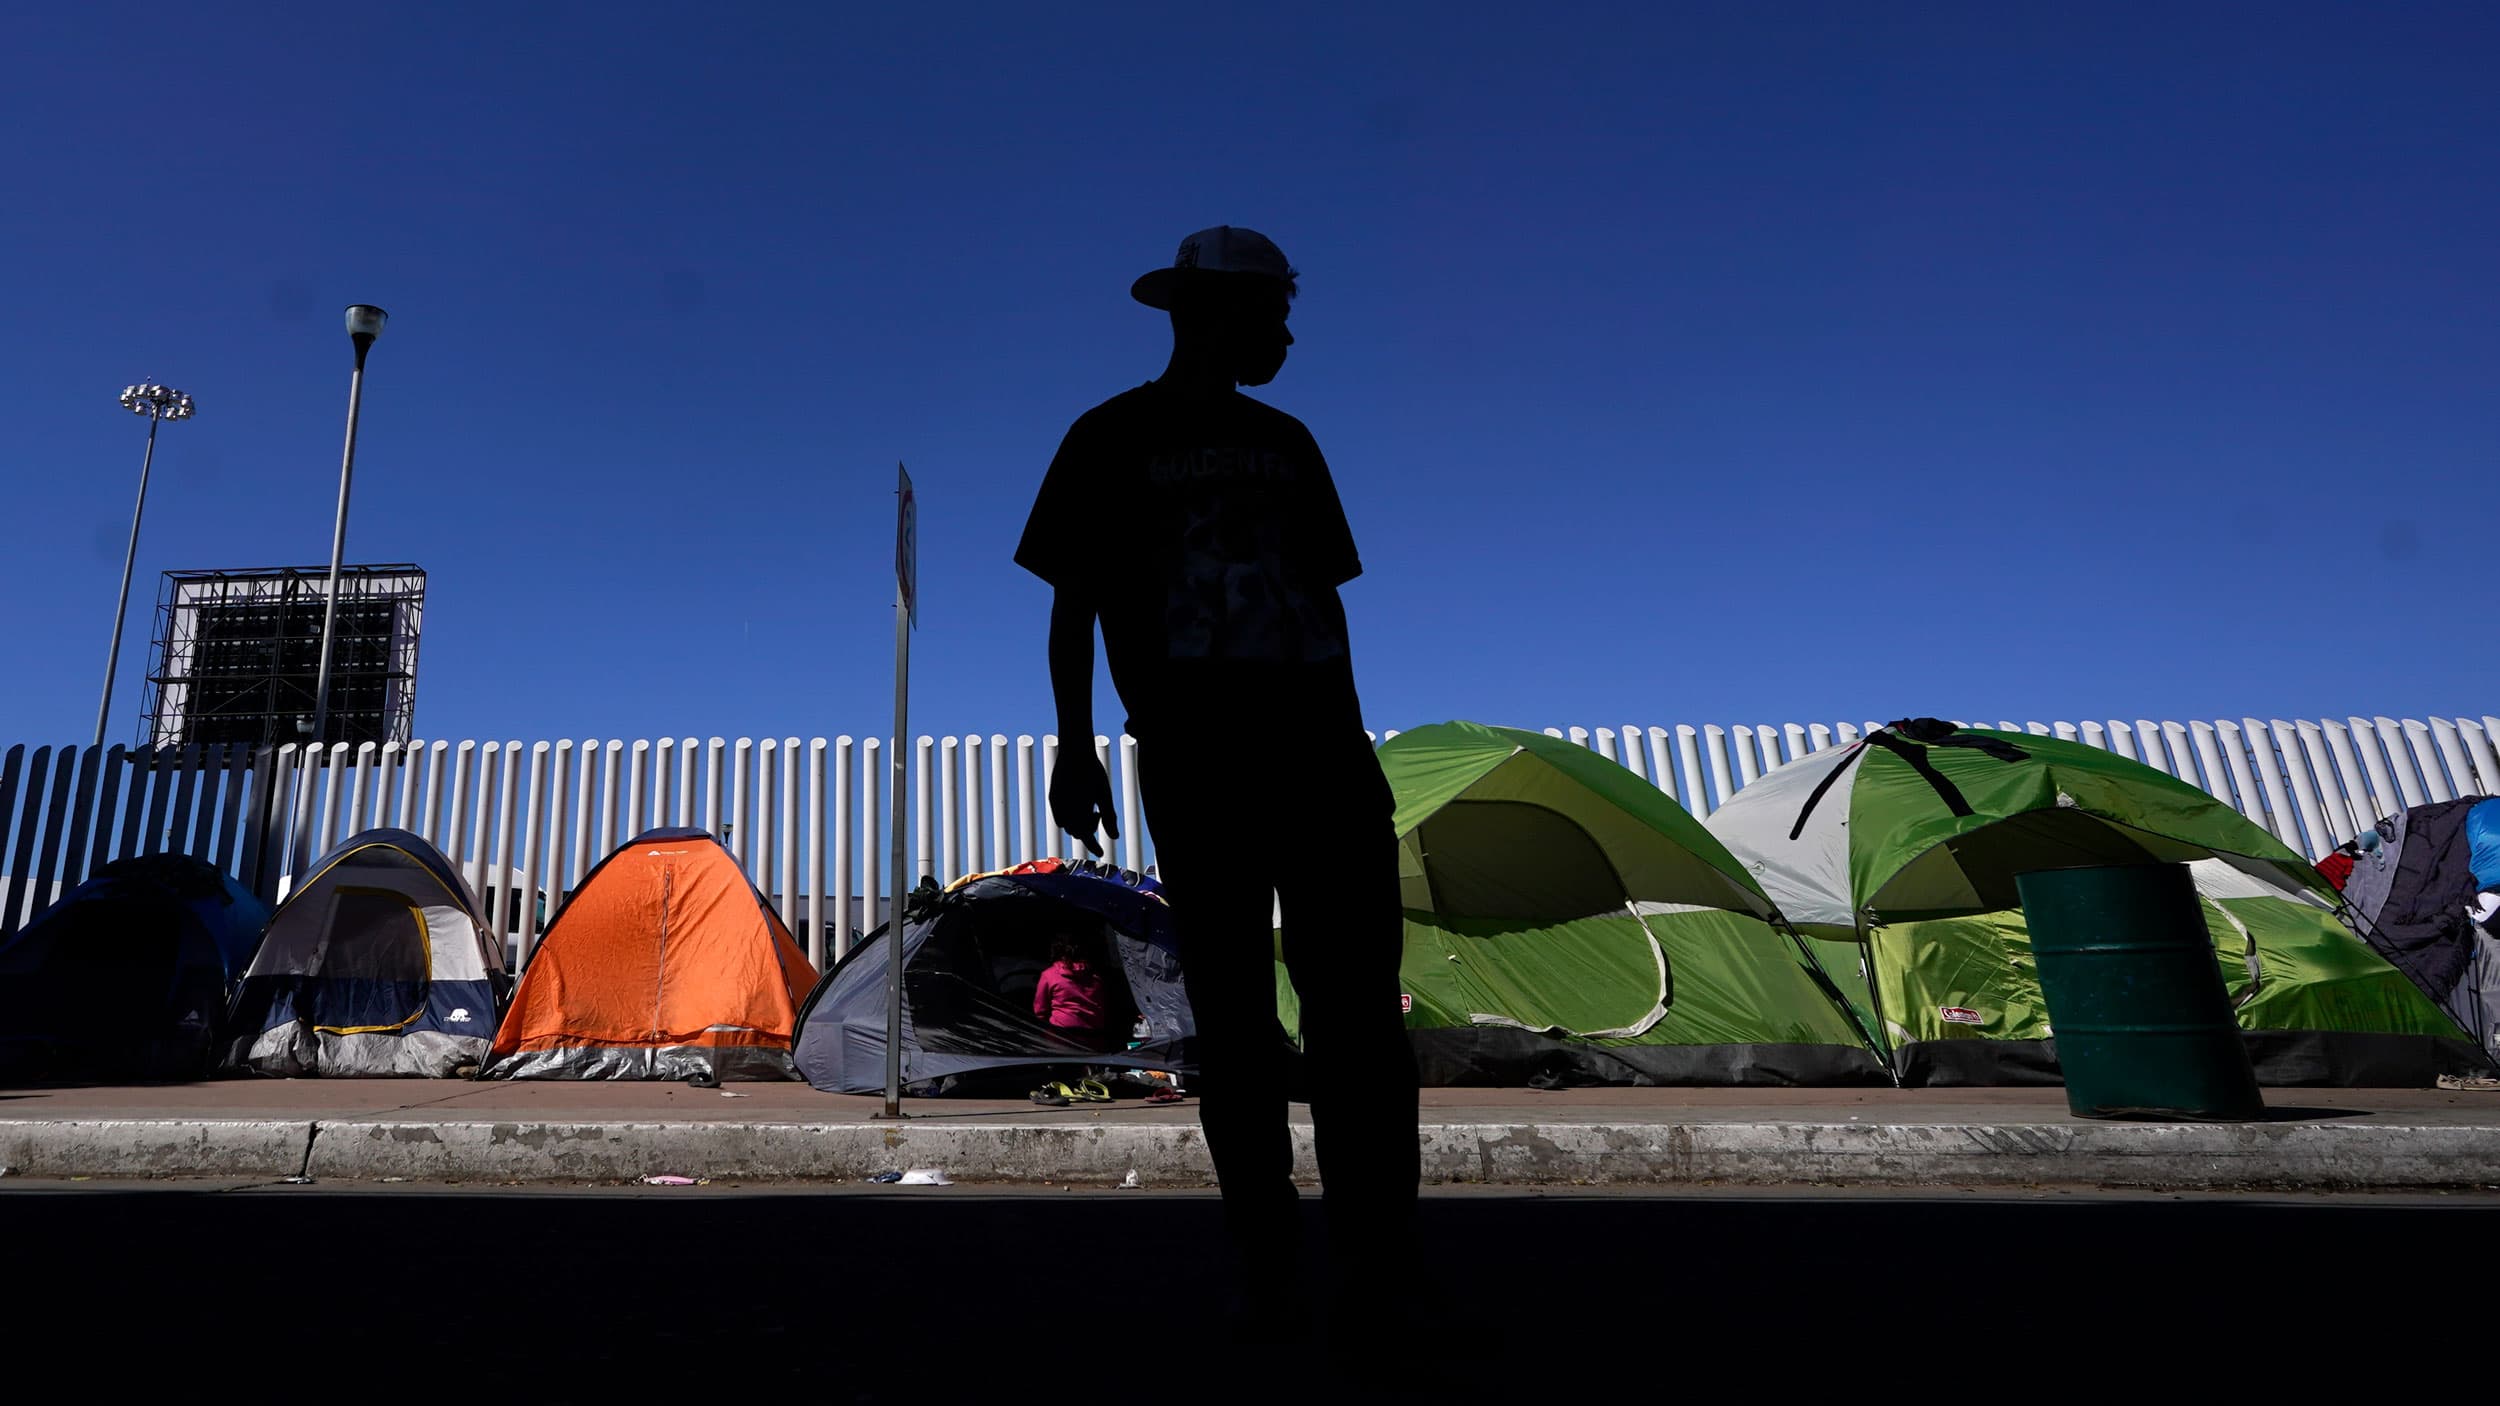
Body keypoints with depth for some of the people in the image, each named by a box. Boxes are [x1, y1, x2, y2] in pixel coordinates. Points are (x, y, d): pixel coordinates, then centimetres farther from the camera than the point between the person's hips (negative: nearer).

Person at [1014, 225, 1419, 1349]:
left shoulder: (1285, 441, 19)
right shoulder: (1110, 440, 7)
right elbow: (1072, 602, 3)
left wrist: (1353, 739, 15)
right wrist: (1073, 750, -7)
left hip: (1320, 742, 4)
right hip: (1192, 752, -3)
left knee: (1356, 1001, -2)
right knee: (1232, 1011, 1)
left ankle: (1375, 1250, 9)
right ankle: (1267, 1260, 13)